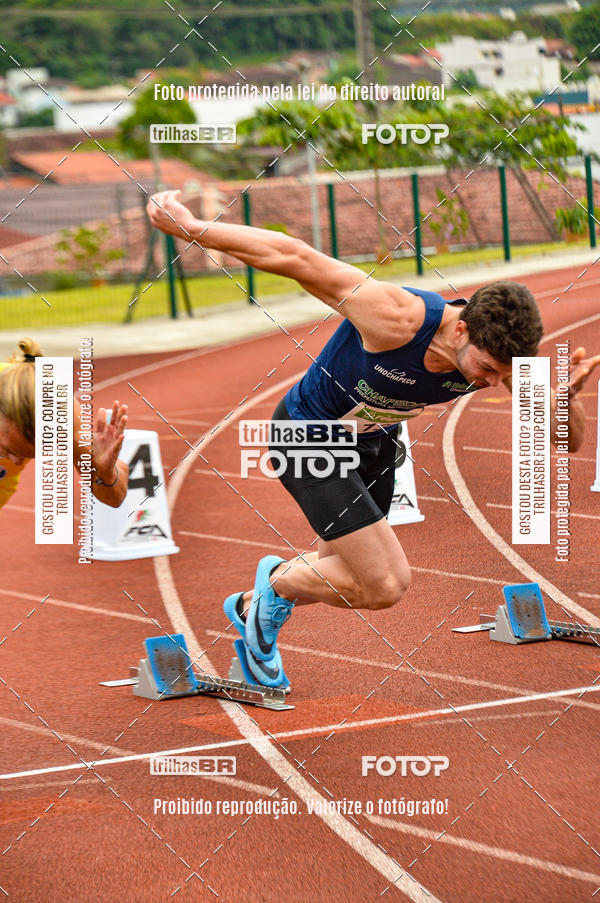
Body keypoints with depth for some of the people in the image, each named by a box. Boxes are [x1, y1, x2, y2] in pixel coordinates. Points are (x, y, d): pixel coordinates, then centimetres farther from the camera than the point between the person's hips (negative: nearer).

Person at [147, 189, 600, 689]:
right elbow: (295, 258, -35)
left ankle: (252, 607, 50)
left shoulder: (498, 353, -23)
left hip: (374, 441, 7)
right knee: (385, 585, -13)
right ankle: (279, 582, 15)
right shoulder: (399, 319, -40)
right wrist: (193, 229, -33)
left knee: (347, 575, 22)